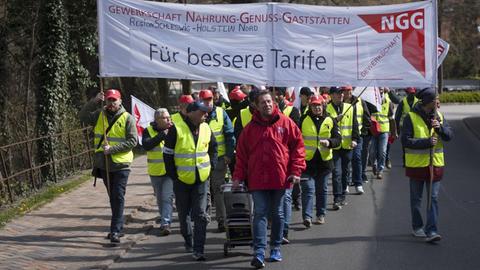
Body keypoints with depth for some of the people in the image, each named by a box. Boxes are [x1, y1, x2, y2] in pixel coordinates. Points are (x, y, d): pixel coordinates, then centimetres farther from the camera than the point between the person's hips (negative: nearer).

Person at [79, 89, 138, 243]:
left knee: (118, 197, -7)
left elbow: (132, 141, -12)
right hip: (104, 164, 5)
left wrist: (112, 149, -19)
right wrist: (94, 102, -16)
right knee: (112, 198, 15)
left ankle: (115, 230, -7)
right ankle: (118, 228, 26)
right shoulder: (99, 115, 7)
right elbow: (83, 117, -6)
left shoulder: (127, 118, -6)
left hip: (120, 165, -5)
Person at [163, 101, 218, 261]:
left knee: (200, 215, -4)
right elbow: (167, 153, -5)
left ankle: (198, 250, -4)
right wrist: (172, 174, -8)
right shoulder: (176, 129, -11)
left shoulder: (206, 129, 2)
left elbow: (213, 148, 19)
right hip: (182, 180, -2)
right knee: (184, 214, 13)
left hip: (201, 179, 2)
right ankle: (188, 241, 34)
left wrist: (211, 165, 8)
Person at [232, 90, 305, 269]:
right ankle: (259, 252, -11)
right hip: (258, 179, 0)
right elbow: (241, 153, 8)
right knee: (260, 214, -6)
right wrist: (238, 176, 3)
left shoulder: (286, 123, 1)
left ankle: (275, 248, 25)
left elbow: (298, 145, 1)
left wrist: (296, 170, -5)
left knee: (277, 214, 12)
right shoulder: (251, 128, 5)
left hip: (280, 178, 0)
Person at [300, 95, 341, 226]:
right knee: (308, 189, -10)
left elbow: (338, 139, 4)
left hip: (324, 160, 2)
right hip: (307, 160, -2)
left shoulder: (330, 121, 6)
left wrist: (329, 142, -17)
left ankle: (321, 215, 24)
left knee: (322, 190, 12)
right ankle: (307, 216, -14)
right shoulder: (303, 120, 1)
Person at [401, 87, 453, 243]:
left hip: (435, 164, 3)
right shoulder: (411, 118, -10)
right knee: (416, 199, 10)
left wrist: (440, 128, -20)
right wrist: (427, 142, -22)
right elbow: (406, 141, -16)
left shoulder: (439, 116, 4)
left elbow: (449, 136, -1)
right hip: (416, 164, -3)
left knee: (433, 198, -2)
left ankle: (431, 231, -3)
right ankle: (417, 227, 25)